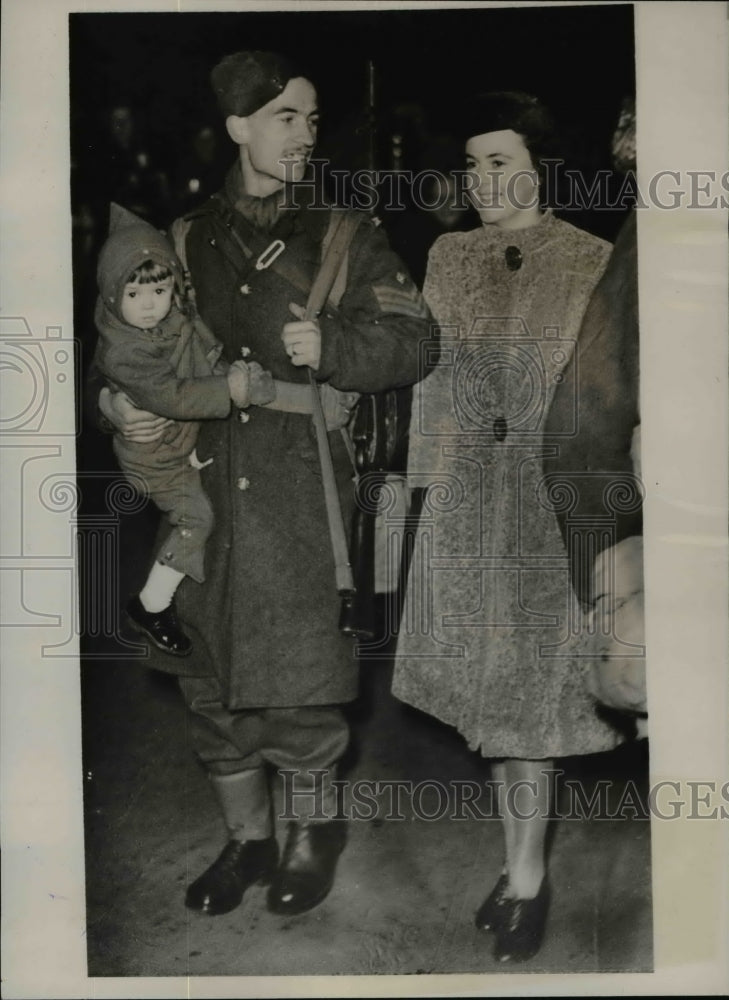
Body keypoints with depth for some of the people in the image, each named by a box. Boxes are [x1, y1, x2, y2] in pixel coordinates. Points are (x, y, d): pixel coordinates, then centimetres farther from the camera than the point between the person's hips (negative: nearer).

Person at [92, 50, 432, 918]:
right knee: (212, 667, 8)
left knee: (295, 665, -3)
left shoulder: (340, 236, 7)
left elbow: (412, 340, 1)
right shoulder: (188, 239, 13)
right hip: (204, 475, 3)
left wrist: (330, 346, -15)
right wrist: (119, 403, 1)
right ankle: (247, 838, 26)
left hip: (301, 475, -3)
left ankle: (315, 828, 21)